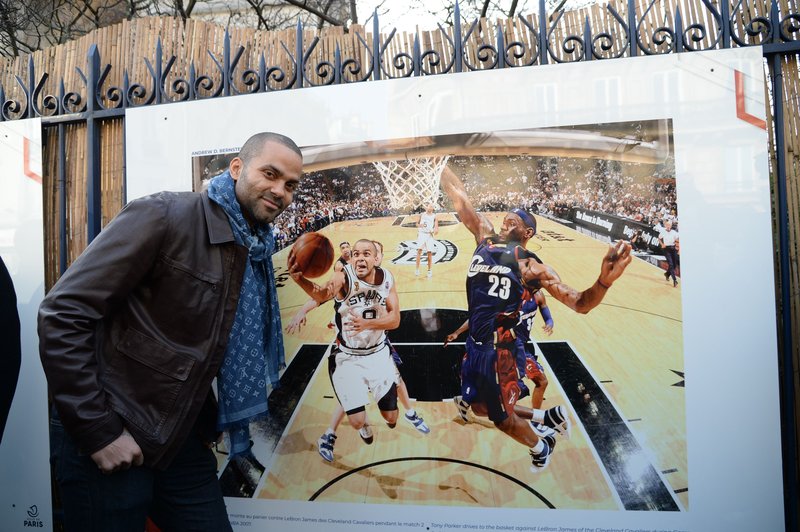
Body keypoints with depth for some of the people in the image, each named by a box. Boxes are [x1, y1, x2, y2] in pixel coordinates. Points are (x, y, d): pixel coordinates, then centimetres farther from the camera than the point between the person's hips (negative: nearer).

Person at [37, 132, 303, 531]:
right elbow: (63, 314, -18)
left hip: (182, 441, 7)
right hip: (108, 439, -6)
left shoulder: (256, 252, 5)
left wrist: (206, 424, 8)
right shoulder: (162, 217, -16)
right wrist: (98, 432, -18)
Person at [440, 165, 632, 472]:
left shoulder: (531, 267, -11)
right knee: (479, 408, 21)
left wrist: (604, 281, -34)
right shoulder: (485, 237, 3)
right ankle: (547, 415, 40)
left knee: (503, 419, 10)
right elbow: (458, 197, 2)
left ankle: (539, 448, 43)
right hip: (473, 344, 7)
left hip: (498, 349, -6)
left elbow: (580, 304, -15)